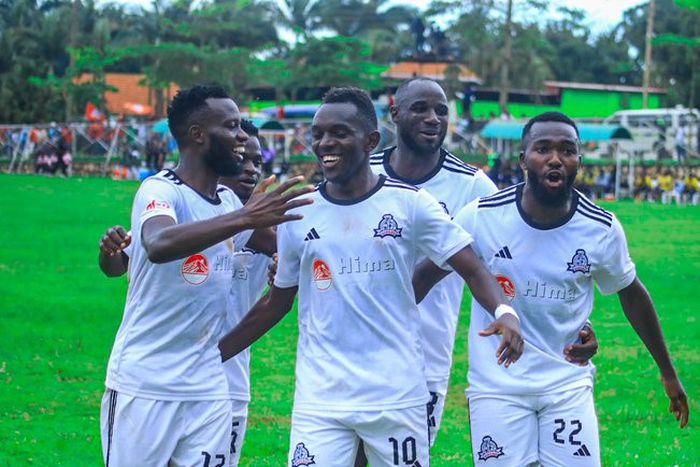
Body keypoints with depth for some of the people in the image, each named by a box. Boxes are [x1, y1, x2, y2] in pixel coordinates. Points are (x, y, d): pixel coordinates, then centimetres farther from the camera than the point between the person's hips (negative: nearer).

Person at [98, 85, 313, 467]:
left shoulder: (229, 200, 9)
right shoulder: (161, 190, -13)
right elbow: (159, 245, -35)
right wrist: (245, 218, -43)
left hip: (208, 389, 6)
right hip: (143, 387, -6)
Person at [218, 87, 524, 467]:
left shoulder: (409, 203, -3)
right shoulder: (299, 214, 5)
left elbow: (470, 268, -5)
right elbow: (277, 302, 16)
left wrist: (503, 310, -25)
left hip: (397, 397, -1)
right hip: (319, 400, 1)